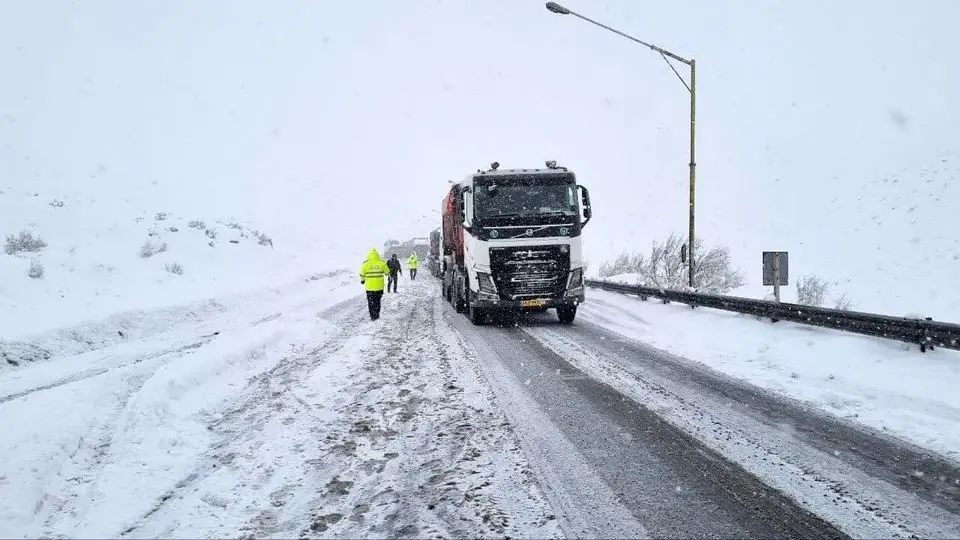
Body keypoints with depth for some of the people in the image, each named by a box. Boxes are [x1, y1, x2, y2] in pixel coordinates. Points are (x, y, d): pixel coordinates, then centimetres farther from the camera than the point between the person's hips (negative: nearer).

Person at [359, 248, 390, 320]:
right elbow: (387, 272, 8)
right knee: (377, 301, 17)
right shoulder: (382, 263, -6)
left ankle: (373, 316, 4)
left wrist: (362, 280, 19)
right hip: (379, 286, 2)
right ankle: (376, 314, 23)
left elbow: (362, 274, 0)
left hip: (369, 287, -1)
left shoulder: (365, 263, -9)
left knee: (371, 302, 7)